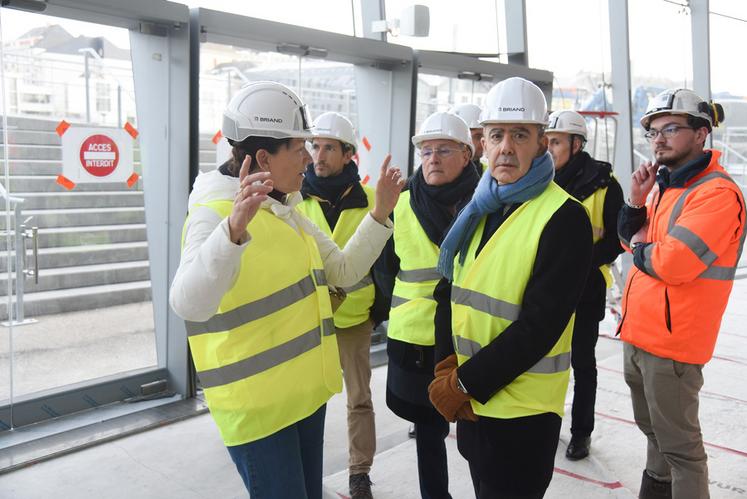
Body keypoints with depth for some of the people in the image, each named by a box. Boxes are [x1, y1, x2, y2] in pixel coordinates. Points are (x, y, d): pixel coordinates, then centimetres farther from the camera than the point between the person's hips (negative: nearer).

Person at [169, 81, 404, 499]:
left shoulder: (287, 210, 9)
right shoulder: (215, 213, -19)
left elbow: (344, 271, 13)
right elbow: (189, 304, -36)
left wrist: (381, 214, 3)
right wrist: (233, 228, -50)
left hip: (306, 393, 9)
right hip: (256, 406, -8)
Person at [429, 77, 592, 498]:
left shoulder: (565, 218, -16)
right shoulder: (478, 209, 6)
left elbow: (540, 325, -21)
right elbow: (449, 292, 6)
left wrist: (466, 383, -17)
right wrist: (447, 370, -7)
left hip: (522, 410, -7)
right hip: (468, 400, 7)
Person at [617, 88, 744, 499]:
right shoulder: (664, 183, 11)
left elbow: (674, 262, -27)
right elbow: (632, 239, 13)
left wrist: (640, 250, -7)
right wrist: (637, 201, -3)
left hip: (671, 342, -9)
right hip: (638, 333, 9)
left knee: (678, 443, 5)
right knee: (652, 428, 26)